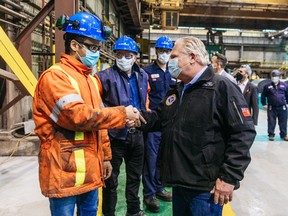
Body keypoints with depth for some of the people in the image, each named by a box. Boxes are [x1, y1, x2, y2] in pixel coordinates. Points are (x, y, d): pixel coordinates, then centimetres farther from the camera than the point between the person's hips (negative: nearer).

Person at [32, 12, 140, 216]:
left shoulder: (92, 80, 13)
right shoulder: (54, 76, -14)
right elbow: (80, 116, -24)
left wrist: (105, 157, 17)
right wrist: (122, 113, -15)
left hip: (90, 170, 8)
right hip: (65, 171, -7)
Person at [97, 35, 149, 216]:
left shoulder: (142, 75, 5)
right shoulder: (106, 76, -16)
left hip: (137, 133, 6)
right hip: (115, 135, -6)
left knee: (135, 175, 22)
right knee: (111, 179, 9)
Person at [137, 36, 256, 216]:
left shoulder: (222, 87, -13)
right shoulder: (176, 91, 14)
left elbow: (243, 133, -16)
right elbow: (160, 119, 20)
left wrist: (229, 177, -17)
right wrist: (142, 118, -2)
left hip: (205, 187, -7)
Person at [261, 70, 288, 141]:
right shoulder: (267, 86, -1)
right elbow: (263, 96, 7)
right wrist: (264, 104, 3)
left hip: (282, 108, 2)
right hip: (271, 108, -1)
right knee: (271, 122, 3)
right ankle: (271, 135, 13)